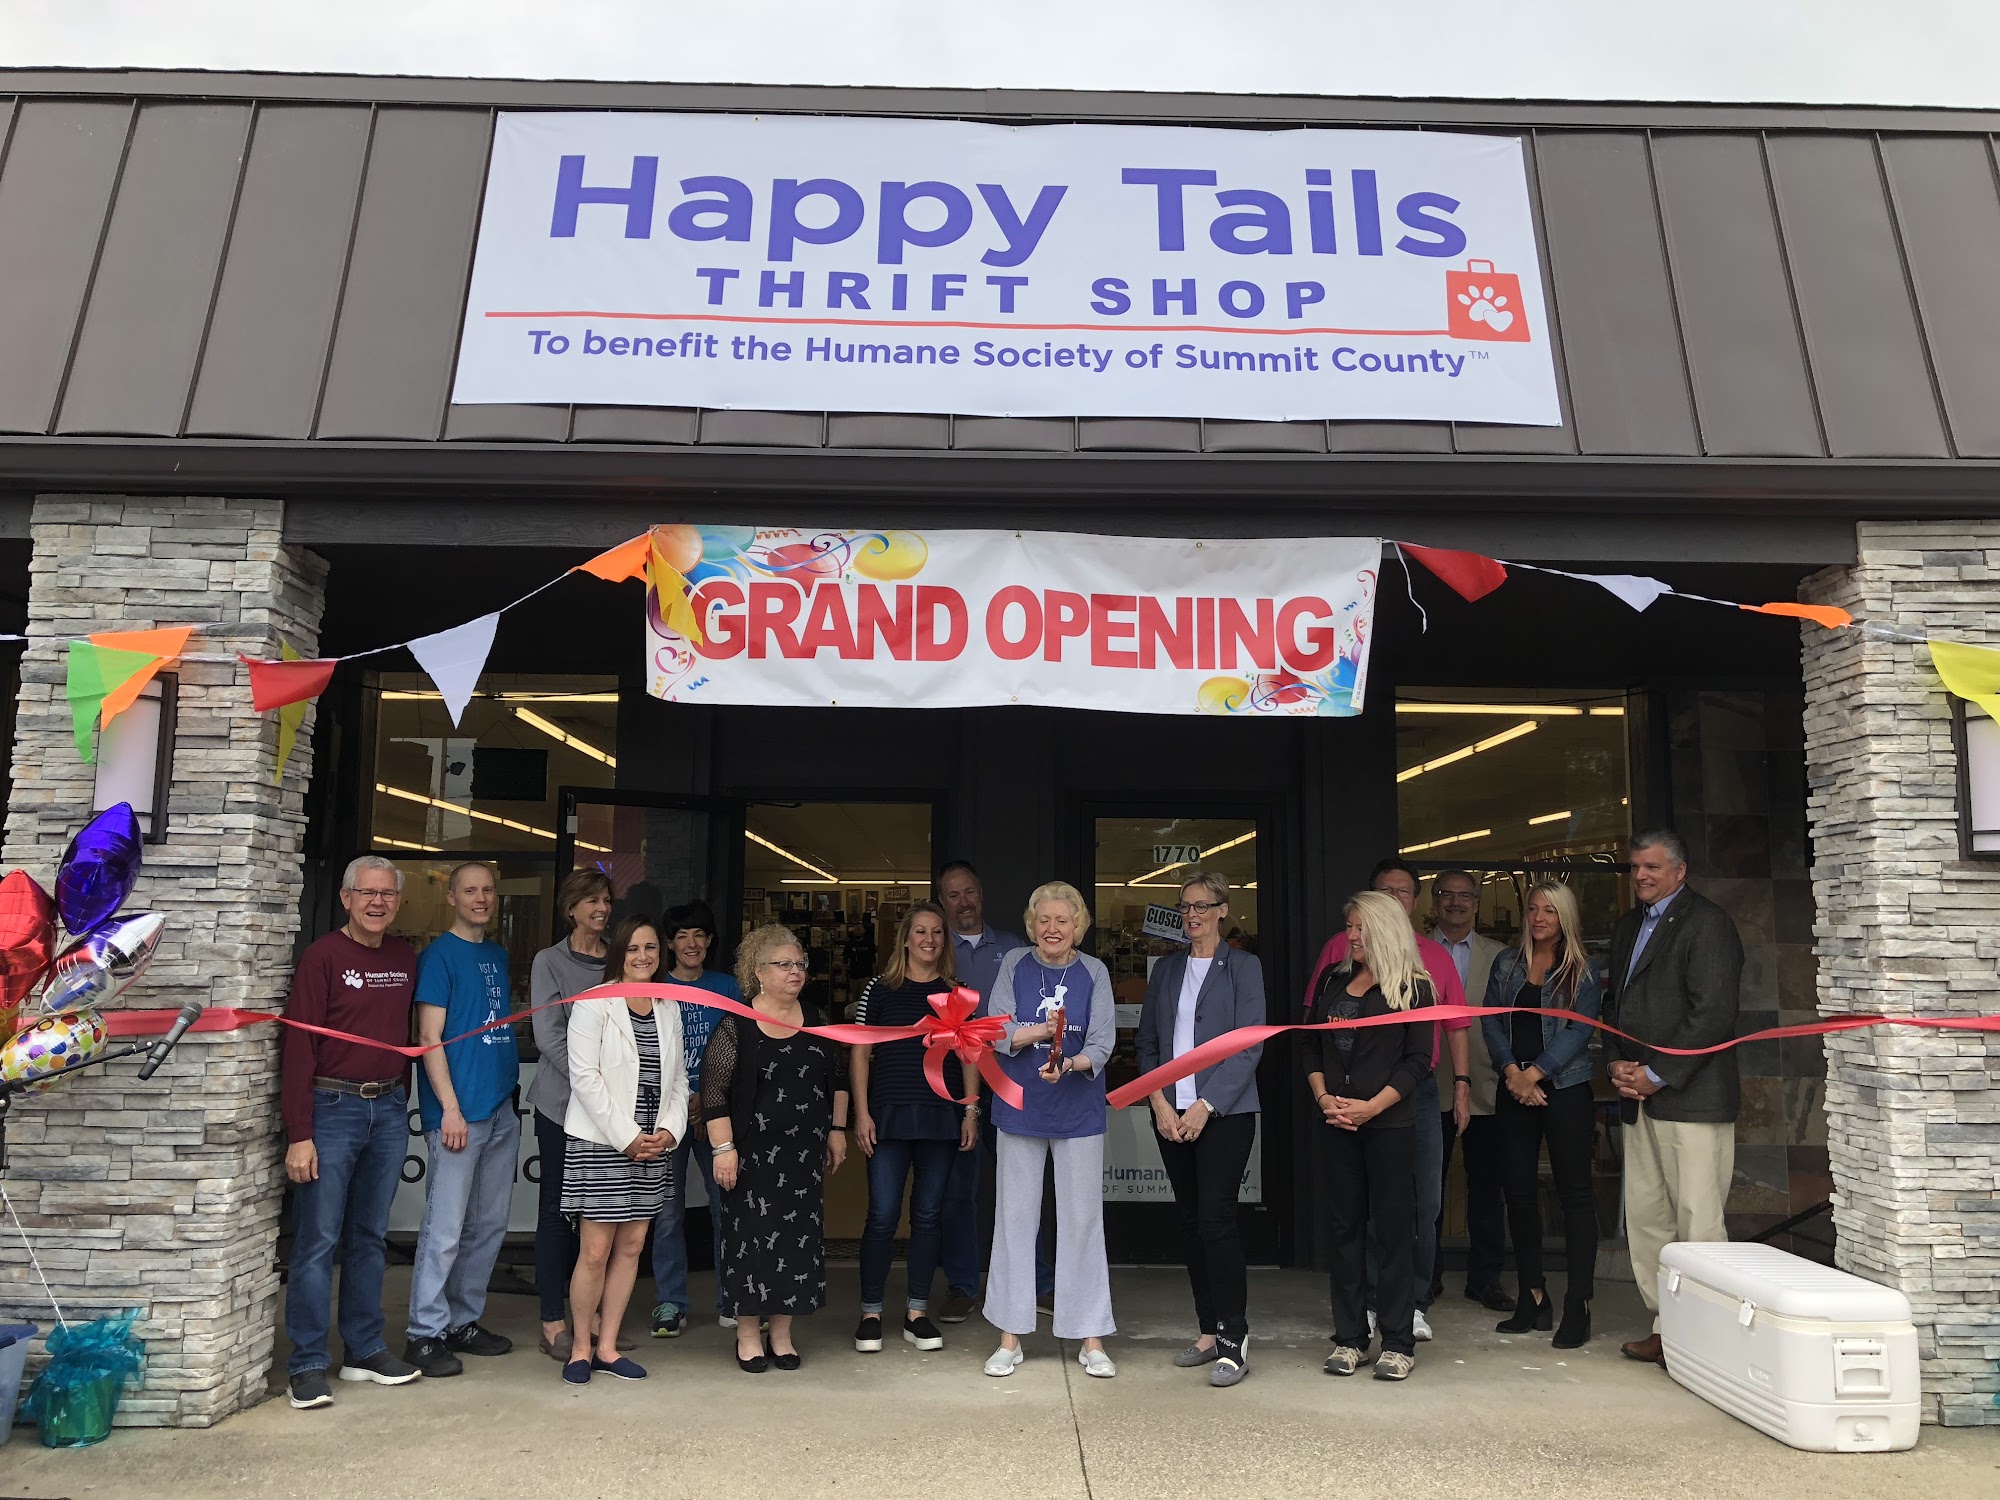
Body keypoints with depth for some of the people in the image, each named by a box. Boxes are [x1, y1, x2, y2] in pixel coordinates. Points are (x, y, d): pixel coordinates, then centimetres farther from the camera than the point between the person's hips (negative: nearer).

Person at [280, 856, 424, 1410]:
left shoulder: (405, 958, 10)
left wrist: (400, 1102, 7)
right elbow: (298, 1048, -10)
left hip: (388, 1109, 5)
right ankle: (308, 1365, 7)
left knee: (370, 1237, 13)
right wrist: (299, 1135, -14)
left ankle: (364, 1350, 22)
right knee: (318, 1240, -1)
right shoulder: (324, 956, -7)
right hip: (332, 1107, -5)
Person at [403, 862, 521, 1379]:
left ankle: (464, 1321, 23)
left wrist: (513, 1088, 13)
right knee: (445, 1228, -5)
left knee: (489, 1226, 12)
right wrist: (450, 1108, -16)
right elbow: (430, 1037, -10)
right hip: (459, 1111, -7)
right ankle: (425, 1333, 4)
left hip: (501, 1108, 7)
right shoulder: (439, 954, -5)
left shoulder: (499, 955, 16)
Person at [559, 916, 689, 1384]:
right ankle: (580, 1348, 14)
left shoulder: (669, 1009, 11)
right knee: (595, 1251, -3)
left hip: (651, 1147, 6)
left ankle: (607, 1347, 20)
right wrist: (627, 1137, -14)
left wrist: (669, 1129, -2)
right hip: (600, 1144, -5)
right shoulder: (595, 1004, -6)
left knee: (631, 1247, 9)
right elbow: (584, 1076, -12)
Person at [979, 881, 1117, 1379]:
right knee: (1015, 1219, 7)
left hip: (1078, 1111, 0)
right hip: (1020, 1109, 1)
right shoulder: (1014, 965, 1)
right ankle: (1010, 1338, 18)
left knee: (1082, 1220, 5)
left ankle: (1092, 1341, 16)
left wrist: (1067, 1065, -28)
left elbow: (1102, 1043, -8)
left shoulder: (1094, 973, -1)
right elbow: (996, 1031, -8)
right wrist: (1040, 1031, -25)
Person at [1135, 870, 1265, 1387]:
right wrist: (1160, 1103, -2)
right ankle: (1207, 1332, 18)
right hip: (1171, 1113, 5)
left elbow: (1248, 1046, -7)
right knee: (1190, 1221, 8)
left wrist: (1205, 1106, -13)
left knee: (1217, 1217, -9)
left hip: (1224, 1112, -5)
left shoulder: (1243, 967, -1)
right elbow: (1147, 1043, 11)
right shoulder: (1166, 970, 12)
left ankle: (1234, 1341, 0)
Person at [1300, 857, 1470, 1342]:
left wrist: (1461, 1082, 5)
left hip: (1419, 1091, 2)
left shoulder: (1435, 956, 13)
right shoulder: (1341, 948, 4)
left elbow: (1456, 1024, 14)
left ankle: (1414, 1304, 16)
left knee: (1424, 1202, 4)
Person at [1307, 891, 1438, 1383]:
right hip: (1338, 1122, 4)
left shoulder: (1413, 987, -3)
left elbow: (1418, 1059, -7)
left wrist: (1372, 1106, -15)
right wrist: (1323, 1097, -4)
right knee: (1346, 1227, 9)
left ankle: (1398, 1344, 11)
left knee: (1392, 1228, 1)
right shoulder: (1332, 981, 11)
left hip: (1390, 1122, -4)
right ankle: (1349, 1339, 17)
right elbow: (1311, 1045, 11)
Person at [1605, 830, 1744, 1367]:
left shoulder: (1707, 923, -7)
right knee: (1645, 1218, 9)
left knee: (1698, 1222, -5)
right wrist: (1618, 1063, 7)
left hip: (1691, 1096, -8)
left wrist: (1658, 1075, -13)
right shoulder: (1628, 926, 20)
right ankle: (1665, 1327, 17)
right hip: (1639, 1098, 8)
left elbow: (1713, 1013, -15)